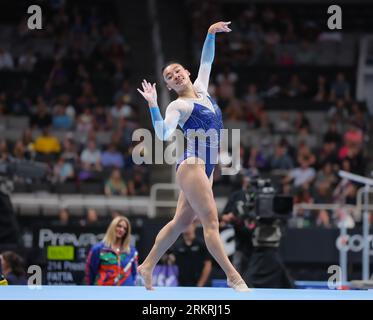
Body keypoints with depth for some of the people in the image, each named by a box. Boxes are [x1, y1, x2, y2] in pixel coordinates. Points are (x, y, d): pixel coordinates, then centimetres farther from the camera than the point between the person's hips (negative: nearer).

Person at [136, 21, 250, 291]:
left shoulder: (201, 90, 14)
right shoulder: (178, 106, -7)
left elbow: (206, 60, 20)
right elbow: (164, 134, -21)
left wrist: (211, 34, 9)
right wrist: (153, 105, -30)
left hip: (205, 167, 8)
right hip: (192, 165, -8)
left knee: (181, 221, 12)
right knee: (211, 221, -11)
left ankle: (147, 265, 20)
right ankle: (233, 276, -14)